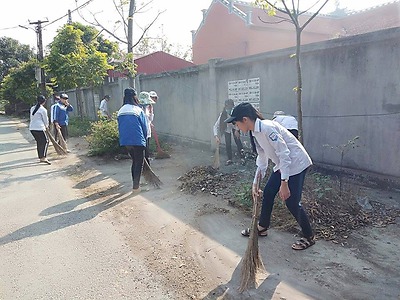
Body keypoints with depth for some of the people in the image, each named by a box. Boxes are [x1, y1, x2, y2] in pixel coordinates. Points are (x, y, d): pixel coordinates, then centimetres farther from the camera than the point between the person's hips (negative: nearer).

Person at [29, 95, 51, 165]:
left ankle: (40, 157, 23)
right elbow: (45, 119, -1)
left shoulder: (32, 108, 12)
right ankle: (43, 157, -11)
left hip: (32, 128, 7)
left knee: (39, 142, 16)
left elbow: (31, 118, 15)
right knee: (45, 141, -1)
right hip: (39, 128, -7)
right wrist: (46, 126, 20)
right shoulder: (43, 109, -8)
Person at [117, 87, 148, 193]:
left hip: (125, 141, 6)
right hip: (138, 141, -5)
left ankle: (135, 183, 27)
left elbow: (120, 127, 10)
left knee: (134, 161, 21)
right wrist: (143, 139, 11)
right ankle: (136, 187, 5)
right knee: (139, 163, 7)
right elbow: (144, 127, -4)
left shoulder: (120, 111, 7)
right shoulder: (139, 110, -9)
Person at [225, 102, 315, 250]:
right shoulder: (255, 133, 3)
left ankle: (309, 237, 17)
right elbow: (262, 160, 10)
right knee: (268, 192, 12)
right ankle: (262, 227, 30)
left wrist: (284, 183, -27)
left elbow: (284, 154, -28)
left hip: (296, 163, -9)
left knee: (291, 202, -4)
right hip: (283, 164, 9)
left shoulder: (267, 128, -27)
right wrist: (255, 184, 9)